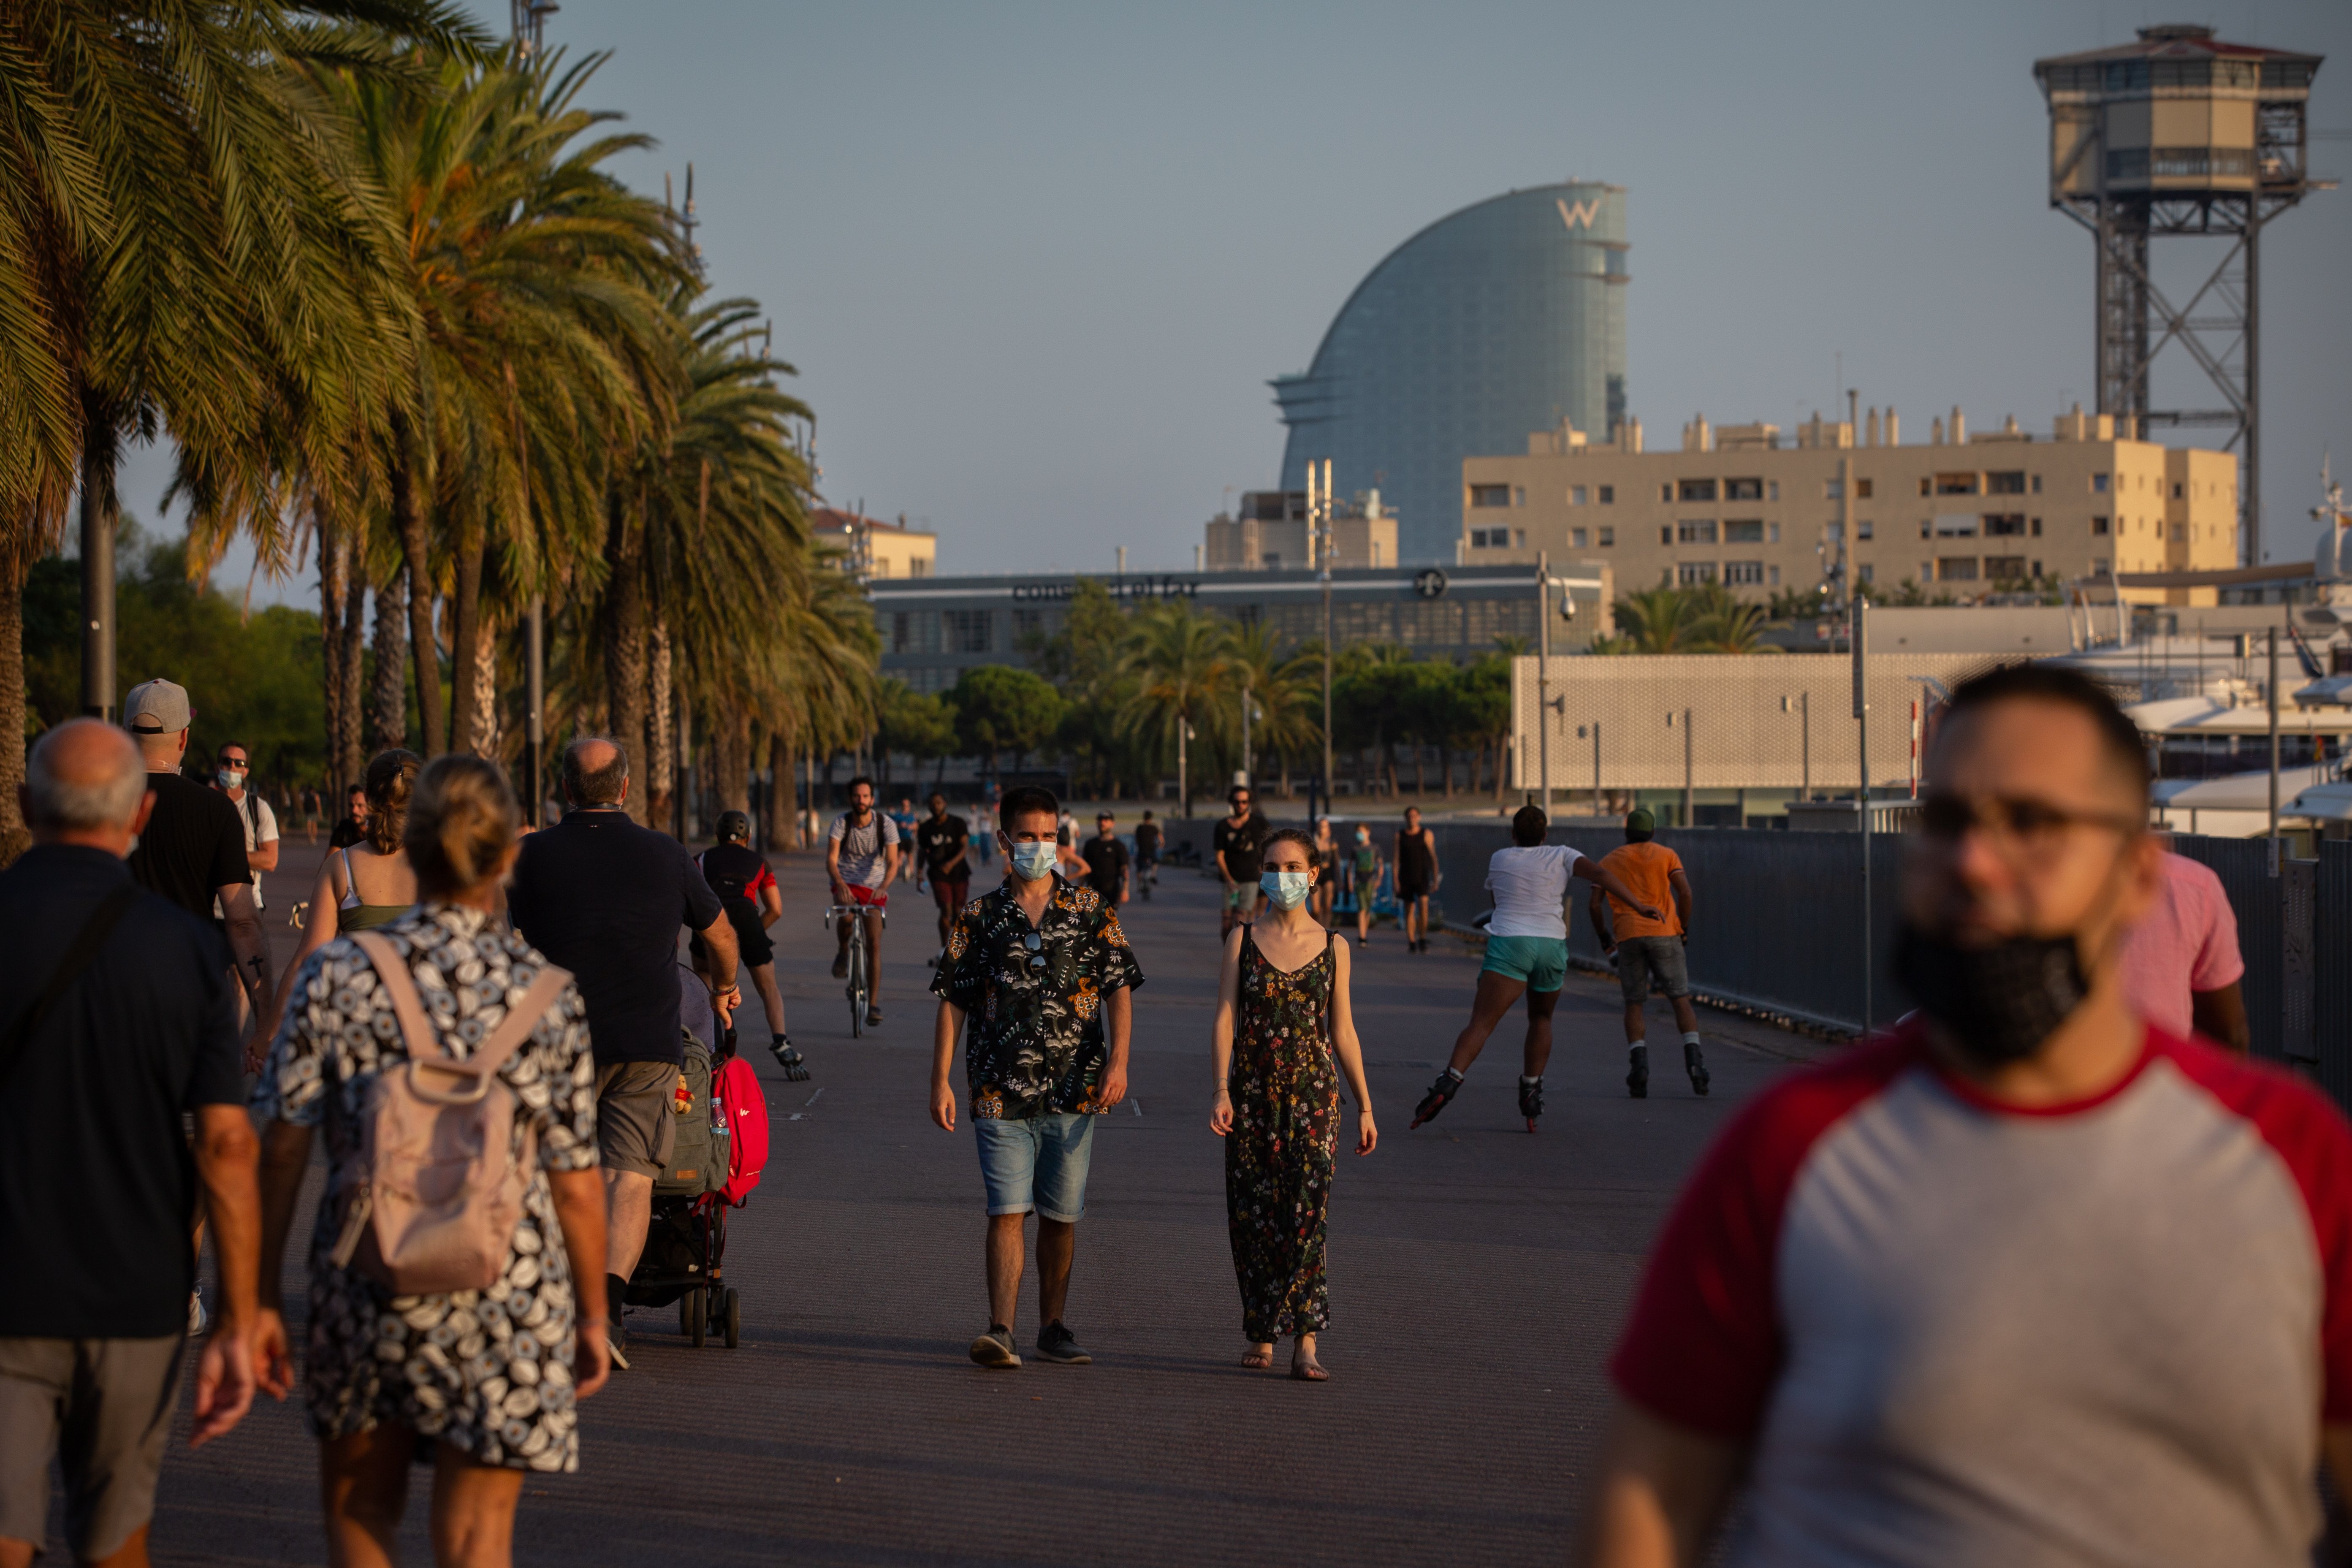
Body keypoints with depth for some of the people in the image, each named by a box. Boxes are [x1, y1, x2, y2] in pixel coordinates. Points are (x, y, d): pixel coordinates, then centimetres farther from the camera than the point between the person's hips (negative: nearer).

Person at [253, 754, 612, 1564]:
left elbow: (282, 1150, -5)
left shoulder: (337, 975, -5)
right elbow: (574, 1181, -3)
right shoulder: (548, 994, -6)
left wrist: (262, 1299, 4)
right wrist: (592, 1317, 9)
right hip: (508, 1292, -1)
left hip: (363, 1285, 1)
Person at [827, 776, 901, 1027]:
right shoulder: (841, 822, -10)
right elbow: (831, 860, -17)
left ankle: (874, 1004, -6)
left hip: (874, 887, 1)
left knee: (874, 943, -9)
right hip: (847, 884, -1)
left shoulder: (886, 825, -10)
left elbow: (892, 862, -16)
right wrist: (840, 884, -36)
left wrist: (883, 887, -36)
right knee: (846, 916, -35)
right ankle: (843, 951, -1)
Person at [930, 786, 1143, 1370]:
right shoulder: (979, 917, 5)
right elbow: (952, 1000, 4)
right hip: (1002, 1089, -1)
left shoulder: (1090, 910, 7)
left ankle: (1053, 1327, 20)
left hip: (1073, 1089, 1)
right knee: (1007, 1211, -10)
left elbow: (1119, 989, 3)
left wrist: (1118, 1061, -10)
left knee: (1061, 1215, 9)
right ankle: (1001, 1330, -14)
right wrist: (940, 1080, -3)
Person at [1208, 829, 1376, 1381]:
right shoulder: (1243, 940, 5)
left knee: (1307, 1213, -10)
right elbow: (1224, 1019, -1)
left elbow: (1343, 1030, 11)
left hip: (1314, 1096, -1)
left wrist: (1365, 1106, 10)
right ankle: (1261, 1335, 17)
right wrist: (1221, 1092, -12)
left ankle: (1305, 1344, -12)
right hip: (1253, 1093, 1)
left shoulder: (1332, 947, 6)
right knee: (1252, 1216, 3)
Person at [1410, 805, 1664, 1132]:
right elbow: (1600, 873, -4)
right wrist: (1638, 903, -3)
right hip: (1552, 944, 1)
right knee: (1541, 1019, 25)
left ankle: (1449, 1082, -33)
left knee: (1481, 1023, -13)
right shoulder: (1560, 856, 10)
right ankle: (1531, 1092, 19)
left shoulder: (1499, 860, 13)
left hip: (1509, 945, -1)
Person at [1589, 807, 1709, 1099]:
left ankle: (1639, 1064, -13)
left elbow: (1594, 905, 6)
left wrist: (1604, 939, 19)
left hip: (1628, 938, 1)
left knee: (1634, 1006, 9)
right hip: (1664, 933, -1)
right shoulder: (1666, 855, 10)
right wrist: (1684, 929, 8)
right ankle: (1694, 1061, -13)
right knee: (1681, 1000, 7)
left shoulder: (1608, 862, 15)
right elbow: (1685, 892, -4)